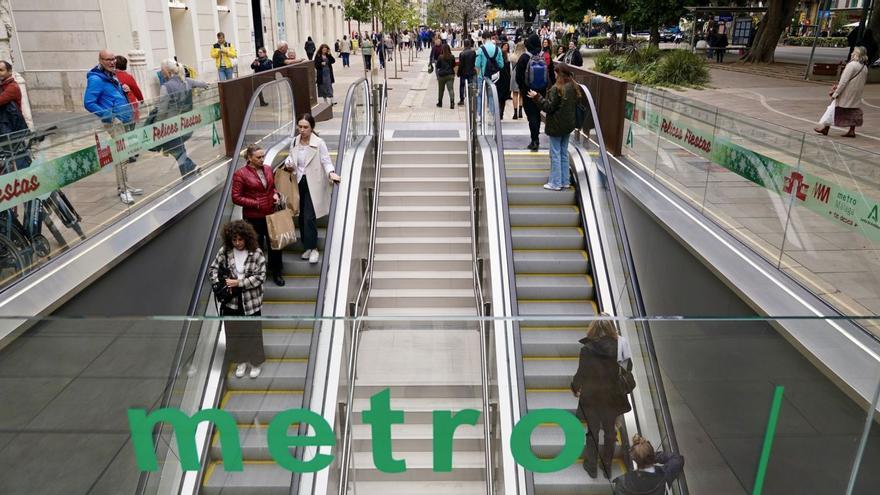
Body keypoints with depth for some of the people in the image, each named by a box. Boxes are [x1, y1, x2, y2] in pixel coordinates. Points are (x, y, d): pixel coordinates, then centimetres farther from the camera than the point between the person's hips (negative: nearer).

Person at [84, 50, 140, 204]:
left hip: (125, 120, 9)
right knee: (122, 156, -11)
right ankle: (123, 190, -5)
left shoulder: (111, 76, 14)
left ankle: (123, 186, 23)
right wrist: (108, 115, -21)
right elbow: (88, 103, -18)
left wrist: (123, 89, 9)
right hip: (114, 122, -9)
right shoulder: (96, 79, -13)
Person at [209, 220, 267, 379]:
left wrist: (239, 283, -19)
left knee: (253, 333, 8)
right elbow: (213, 269, 5)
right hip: (231, 301, 3)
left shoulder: (256, 253, -11)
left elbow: (260, 276, -13)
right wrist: (219, 284, -11)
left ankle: (255, 362, 29)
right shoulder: (224, 251, -3)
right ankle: (241, 361, 34)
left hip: (251, 301, -3)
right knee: (234, 332, 14)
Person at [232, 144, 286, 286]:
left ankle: (275, 272, 31)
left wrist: (276, 194, -2)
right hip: (253, 217, -4)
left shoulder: (268, 169, 3)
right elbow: (236, 197, -12)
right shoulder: (240, 174, -12)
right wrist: (256, 204, -17)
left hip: (270, 214, 5)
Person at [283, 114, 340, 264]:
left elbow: (326, 161, -10)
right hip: (299, 182, 6)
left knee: (309, 217, -10)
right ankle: (308, 246, 23)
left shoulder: (319, 143, -11)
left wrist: (331, 173, -29)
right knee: (302, 217, 10)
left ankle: (313, 249, 1)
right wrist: (288, 163, -6)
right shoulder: (294, 142, 6)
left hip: (313, 185, -6)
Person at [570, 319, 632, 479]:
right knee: (609, 431, 18)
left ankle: (591, 466, 27)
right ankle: (607, 467, 30)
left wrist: (574, 388, 9)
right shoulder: (618, 345, -13)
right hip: (612, 396, 2)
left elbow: (581, 373, -10)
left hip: (591, 397, -1)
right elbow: (627, 368, -7)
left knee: (592, 432, 15)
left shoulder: (587, 349, -17)